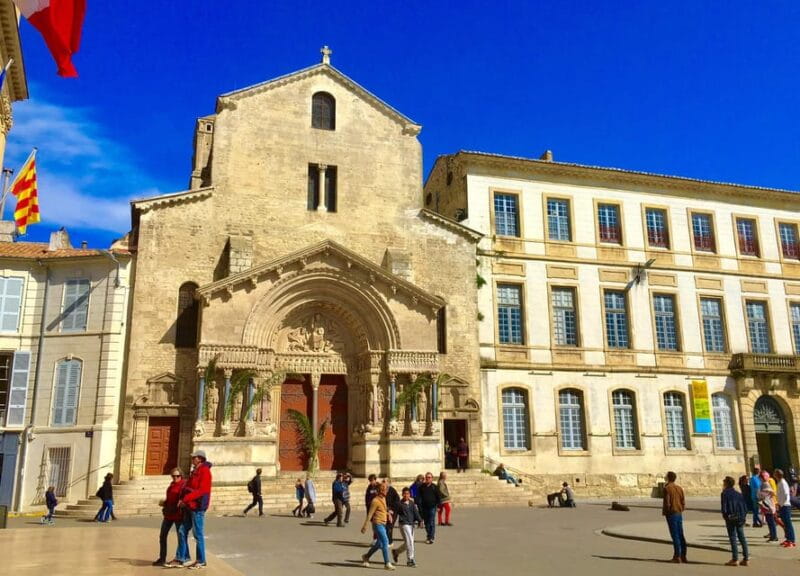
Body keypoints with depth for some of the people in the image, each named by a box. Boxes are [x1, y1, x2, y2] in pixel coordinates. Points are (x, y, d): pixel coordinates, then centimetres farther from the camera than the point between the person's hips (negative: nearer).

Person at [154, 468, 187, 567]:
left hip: (178, 515, -8)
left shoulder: (184, 484, -12)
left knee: (181, 536, 3)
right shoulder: (172, 484, 13)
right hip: (168, 514, 8)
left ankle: (180, 558, 13)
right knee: (162, 536, 10)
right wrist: (164, 502, 6)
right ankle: (162, 559, 21)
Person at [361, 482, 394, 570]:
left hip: (383, 524, 9)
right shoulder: (375, 501, -16)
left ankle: (366, 556, 31)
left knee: (379, 543, 15)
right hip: (378, 524, -9)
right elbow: (370, 514, -17)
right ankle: (387, 563, -2)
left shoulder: (383, 498, 11)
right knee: (385, 542, -9)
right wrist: (365, 526, -17)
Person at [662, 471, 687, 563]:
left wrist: (664, 512, -1)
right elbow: (683, 502, 9)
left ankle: (677, 556, -3)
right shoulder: (679, 488, 9)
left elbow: (667, 503, -16)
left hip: (671, 514, -6)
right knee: (681, 535, 12)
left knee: (675, 535, -4)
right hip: (679, 514, 7)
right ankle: (683, 556, 16)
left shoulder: (667, 488, -12)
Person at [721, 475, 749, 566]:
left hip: (731, 519, -6)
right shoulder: (739, 494, 14)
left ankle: (735, 559, -2)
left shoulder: (724, 494, -4)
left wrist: (725, 516, 0)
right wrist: (743, 516, 13)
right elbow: (745, 507, 12)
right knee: (742, 537, 11)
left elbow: (723, 507, -11)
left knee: (733, 538, -2)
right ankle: (746, 558, 11)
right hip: (740, 519, 6)